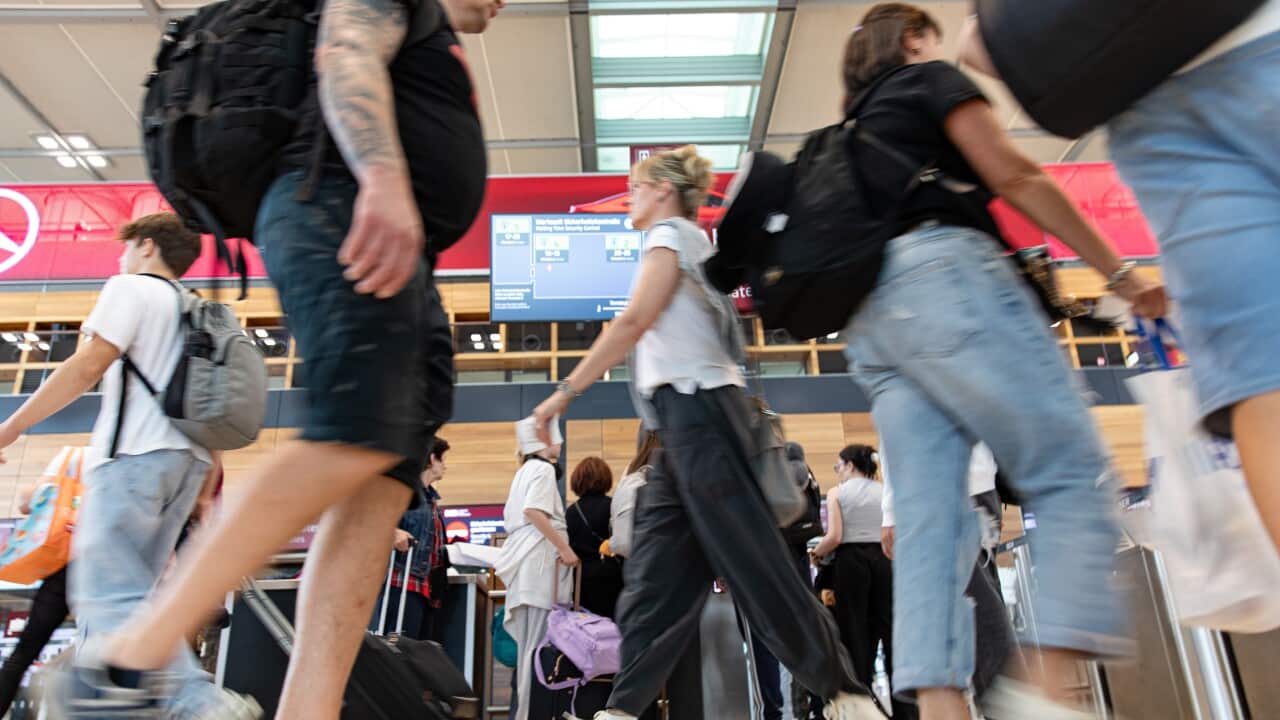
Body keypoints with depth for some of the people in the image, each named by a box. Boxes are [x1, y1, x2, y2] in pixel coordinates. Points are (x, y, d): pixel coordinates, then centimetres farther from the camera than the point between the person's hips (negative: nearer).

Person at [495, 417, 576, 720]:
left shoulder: (525, 470, 20)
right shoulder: (543, 468, -8)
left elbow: (511, 517, 22)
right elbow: (534, 511, -23)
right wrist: (564, 548, -21)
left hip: (528, 560, 10)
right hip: (541, 558, -10)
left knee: (529, 640, 11)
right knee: (540, 639, -7)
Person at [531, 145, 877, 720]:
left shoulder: (671, 233, -1)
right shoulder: (692, 243, 26)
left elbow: (633, 322, -13)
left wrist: (565, 391, -13)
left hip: (698, 408, -10)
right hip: (687, 419, 10)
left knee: (754, 567, -7)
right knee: (655, 575, 5)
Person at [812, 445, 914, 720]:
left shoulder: (837, 492, 1)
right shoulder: (886, 492, 11)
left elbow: (834, 537, -9)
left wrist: (816, 553, 6)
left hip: (851, 561, -3)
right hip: (884, 560, 3)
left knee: (856, 633, 3)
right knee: (890, 629, 7)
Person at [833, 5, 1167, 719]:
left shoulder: (856, 131, 33)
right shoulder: (931, 78, 13)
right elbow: (1016, 178, 2)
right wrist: (1120, 272, 3)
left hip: (873, 324, 7)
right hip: (947, 274, -7)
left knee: (930, 519, -3)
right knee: (1077, 475, -8)